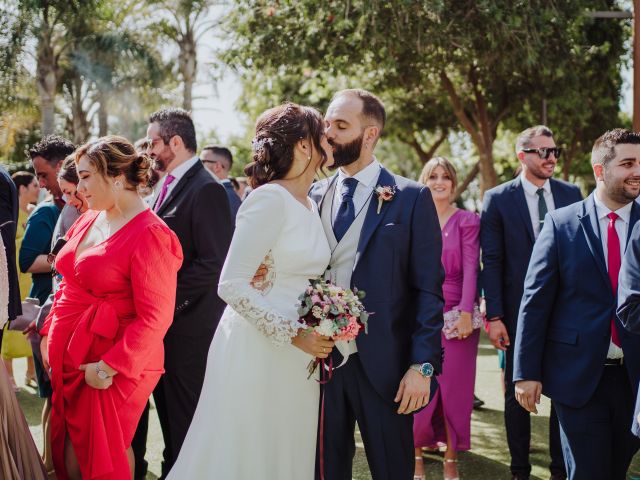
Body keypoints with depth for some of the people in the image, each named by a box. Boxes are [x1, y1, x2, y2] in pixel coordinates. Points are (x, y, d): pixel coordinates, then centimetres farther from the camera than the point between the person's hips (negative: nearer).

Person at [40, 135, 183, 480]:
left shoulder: (149, 235, -15)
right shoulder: (89, 221, 9)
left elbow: (155, 318, -19)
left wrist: (110, 367, -19)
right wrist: (49, 334, 10)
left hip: (110, 371, -7)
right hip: (68, 359, 7)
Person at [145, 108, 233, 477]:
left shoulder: (206, 190, -16)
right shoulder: (171, 186, 13)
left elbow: (214, 263, -22)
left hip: (189, 325, -9)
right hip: (165, 321, 9)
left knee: (187, 419, 0)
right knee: (170, 413, 18)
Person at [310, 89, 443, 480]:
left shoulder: (411, 198, -3)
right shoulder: (315, 196, 9)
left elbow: (428, 290, -6)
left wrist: (422, 365, -12)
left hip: (384, 366, -3)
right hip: (320, 359, 4)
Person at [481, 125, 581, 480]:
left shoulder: (571, 195, 5)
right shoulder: (498, 199, -4)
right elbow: (491, 262, -5)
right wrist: (494, 316, -10)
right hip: (519, 313, -2)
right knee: (517, 393, 8)